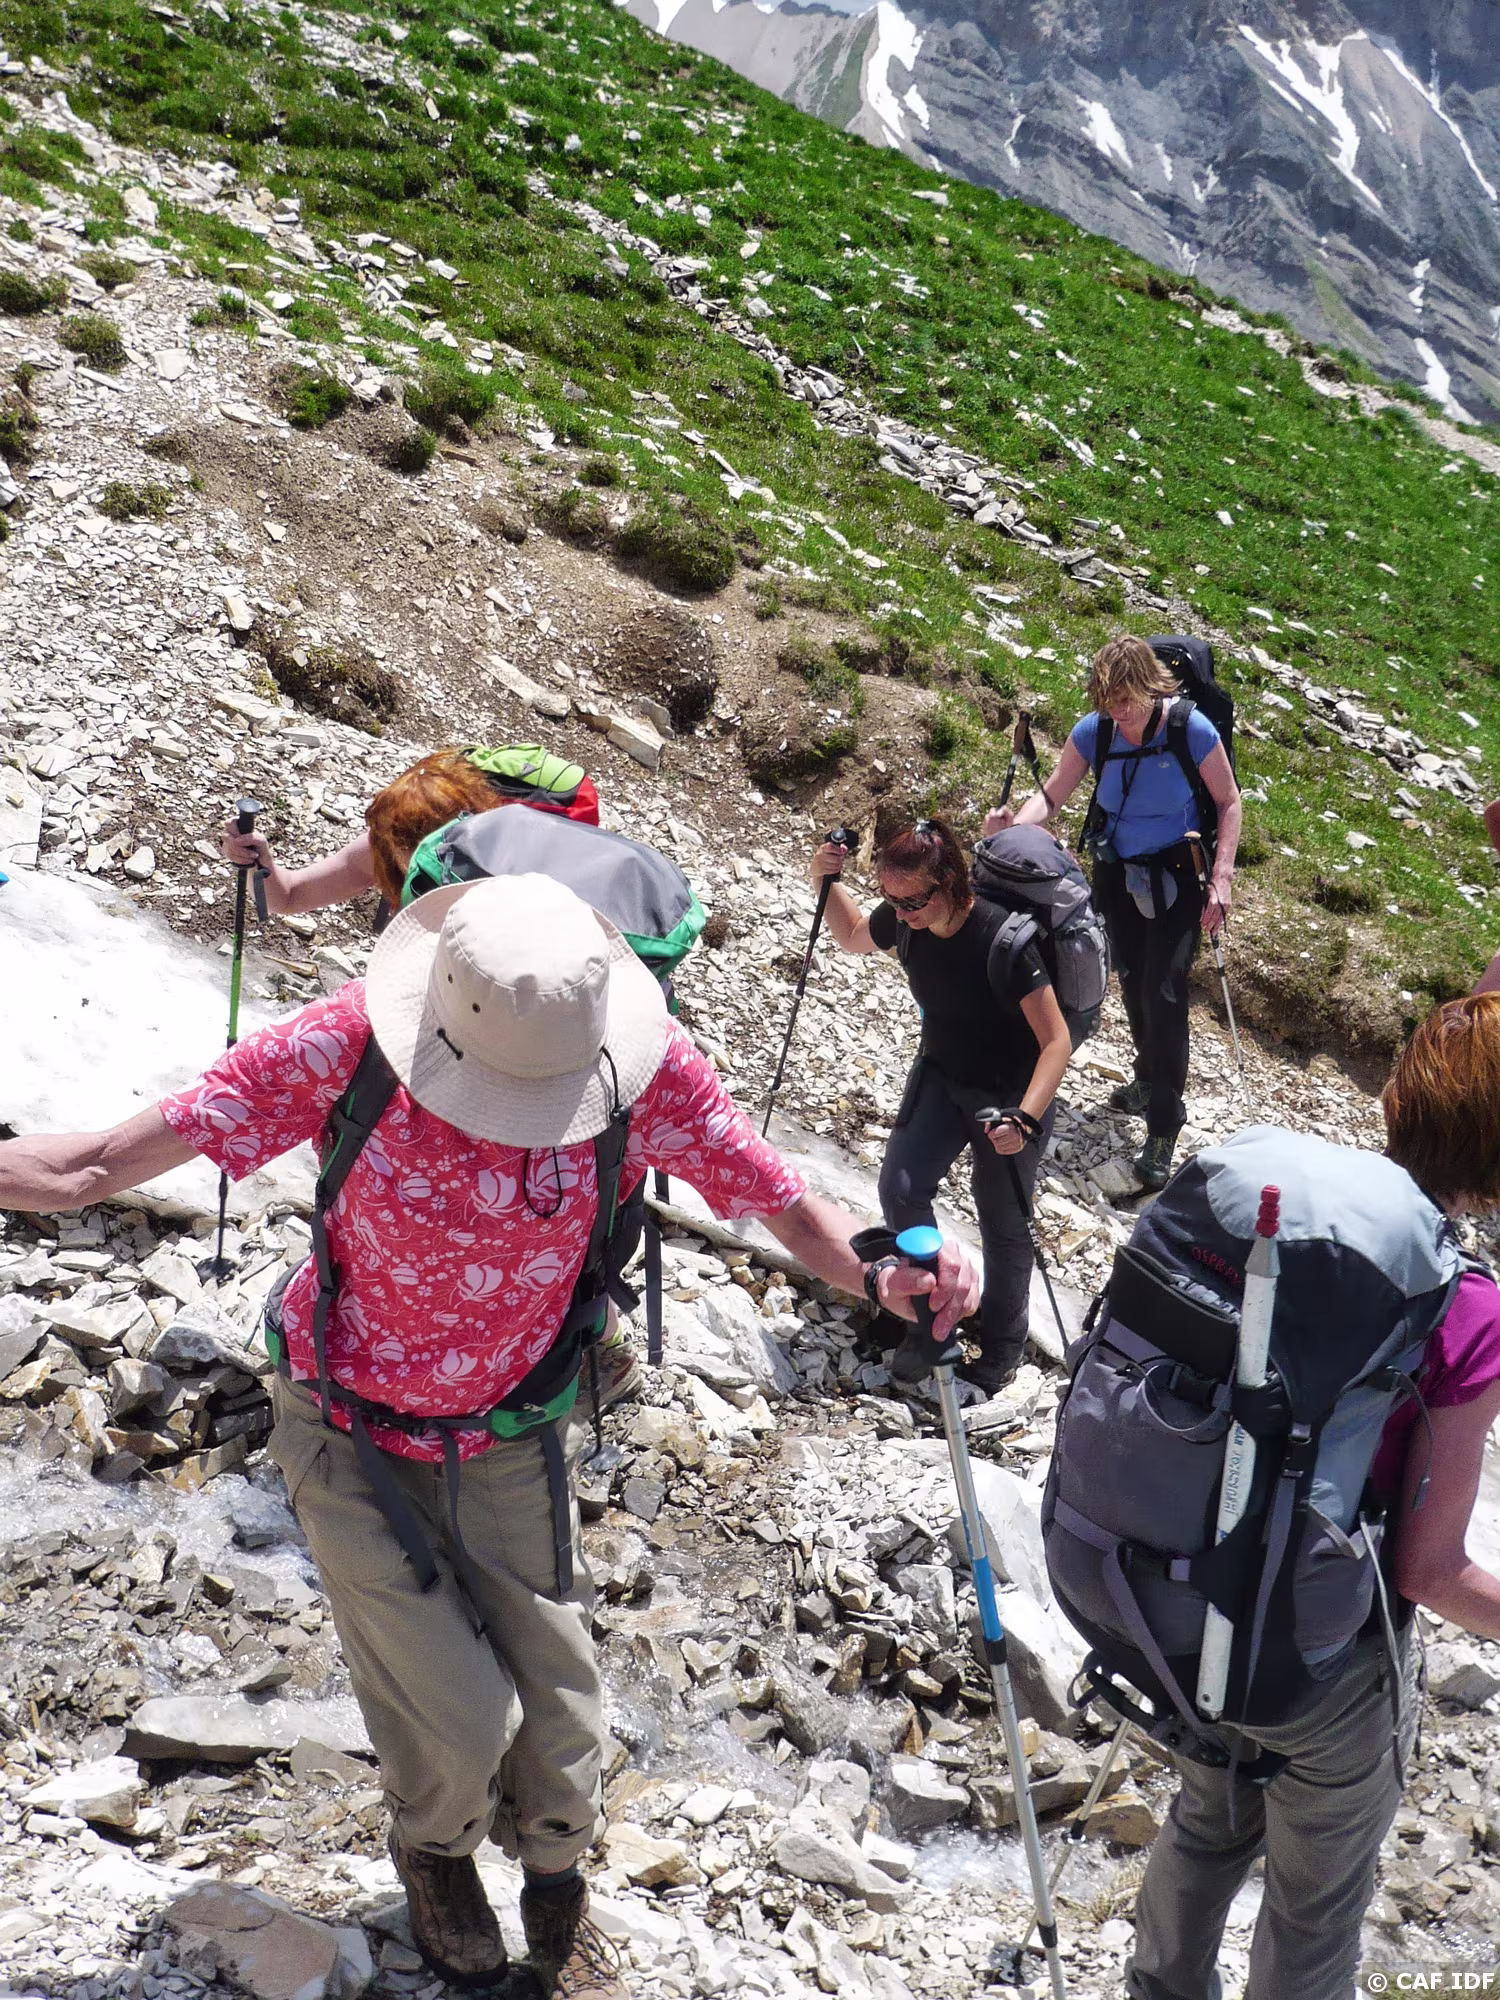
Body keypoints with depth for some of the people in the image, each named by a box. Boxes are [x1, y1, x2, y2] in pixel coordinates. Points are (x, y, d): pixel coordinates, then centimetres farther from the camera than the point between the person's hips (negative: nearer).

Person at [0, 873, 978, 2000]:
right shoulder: (349, 1047, -28)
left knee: (557, 1708, 8)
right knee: (461, 1717, -4)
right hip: (352, 1436, -2)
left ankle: (557, 1890, 45)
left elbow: (788, 1208, -17)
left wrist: (882, 1273, -38)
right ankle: (434, 1850, 36)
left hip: (512, 1440, 2)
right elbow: (95, 1166, -24)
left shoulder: (647, 1065, -24)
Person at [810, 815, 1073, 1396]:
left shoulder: (1003, 939, -33)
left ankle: (1001, 1348, 27)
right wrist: (828, 881, -9)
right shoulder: (903, 921, -15)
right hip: (939, 1076, 5)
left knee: (1003, 1223, 6)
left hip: (1008, 1094, -5)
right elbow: (853, 935, 10)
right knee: (899, 1189, -10)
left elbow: (1057, 1040, -30)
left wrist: (1024, 1119, -43)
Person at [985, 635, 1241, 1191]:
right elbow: (1051, 796, -9)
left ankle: (1163, 1130, -2)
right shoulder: (1092, 732, -12)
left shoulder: (1192, 730, -20)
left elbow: (1228, 803, -10)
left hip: (1175, 878, -4)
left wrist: (1221, 880, -17)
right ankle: (1150, 1082, 44)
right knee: (1132, 985, 19)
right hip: (1116, 873, 4)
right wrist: (1013, 825, -31)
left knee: (1162, 993, -11)